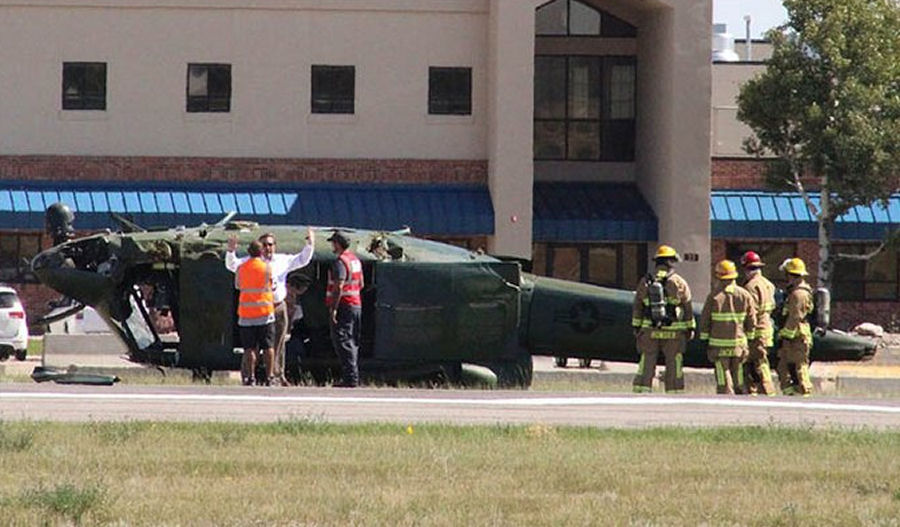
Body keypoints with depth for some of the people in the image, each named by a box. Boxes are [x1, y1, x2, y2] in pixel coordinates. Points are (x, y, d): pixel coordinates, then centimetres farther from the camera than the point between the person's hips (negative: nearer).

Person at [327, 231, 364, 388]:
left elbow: (339, 287, -22)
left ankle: (350, 378, -15)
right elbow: (361, 284, 22)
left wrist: (333, 308, -22)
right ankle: (353, 377, 18)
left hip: (343, 306, -9)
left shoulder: (340, 262, -15)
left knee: (342, 341, -9)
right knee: (352, 343, 14)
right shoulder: (356, 260, 15)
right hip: (356, 304, 9)